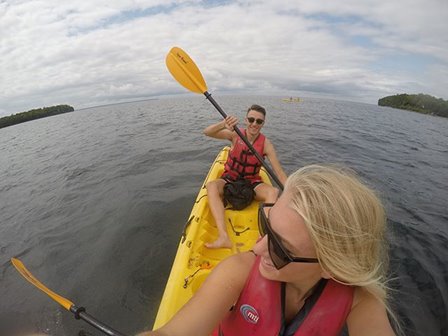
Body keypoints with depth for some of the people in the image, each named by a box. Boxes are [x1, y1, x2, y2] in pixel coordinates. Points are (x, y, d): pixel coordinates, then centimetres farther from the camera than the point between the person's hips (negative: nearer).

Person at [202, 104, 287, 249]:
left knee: (273, 192, -28)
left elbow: (280, 172, -11)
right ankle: (223, 237, -39)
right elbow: (207, 132, -21)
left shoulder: (266, 143, -9)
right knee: (211, 186, -31)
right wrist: (223, 124, -41)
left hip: (252, 183, 1)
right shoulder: (236, 135, -10)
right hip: (229, 180, 0)